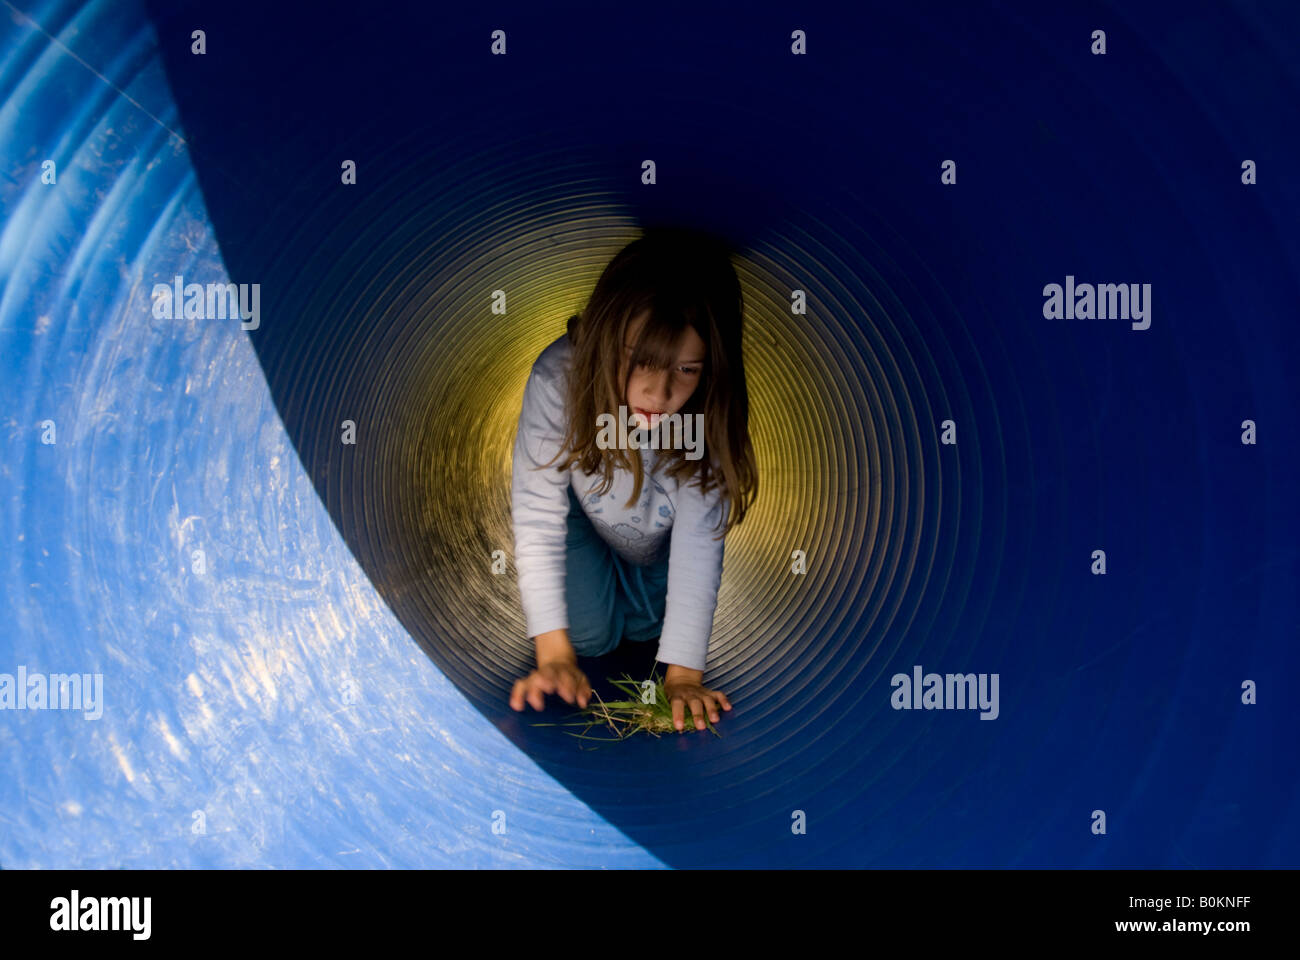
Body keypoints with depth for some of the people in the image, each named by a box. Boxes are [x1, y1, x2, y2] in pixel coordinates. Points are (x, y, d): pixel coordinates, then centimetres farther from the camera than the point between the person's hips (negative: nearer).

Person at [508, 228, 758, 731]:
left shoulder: (711, 409, -35)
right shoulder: (558, 379, -39)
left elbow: (698, 541, -35)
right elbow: (537, 519, -35)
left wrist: (682, 674, -40)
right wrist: (554, 654, -38)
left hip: (659, 535, 1)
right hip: (583, 514, -1)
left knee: (643, 625, -10)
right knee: (589, 633, -16)